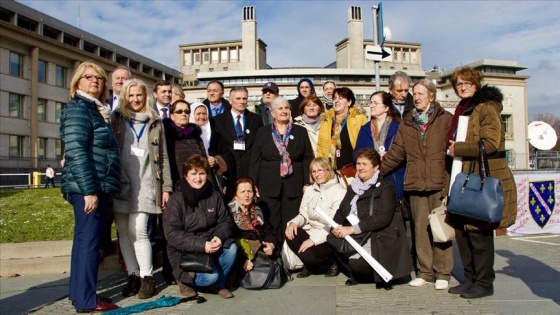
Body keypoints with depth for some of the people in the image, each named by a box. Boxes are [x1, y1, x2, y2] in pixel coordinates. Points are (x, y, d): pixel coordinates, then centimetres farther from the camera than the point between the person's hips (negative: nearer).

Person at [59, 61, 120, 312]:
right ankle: (86, 300, 2)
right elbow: (76, 152, -19)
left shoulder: (96, 110, 19)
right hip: (87, 187, -10)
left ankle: (80, 293, 23)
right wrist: (89, 190, -23)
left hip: (97, 186, 10)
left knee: (84, 240, 14)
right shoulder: (77, 109, -9)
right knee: (89, 240, -6)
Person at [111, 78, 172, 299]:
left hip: (144, 183, -1)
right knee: (124, 232, 3)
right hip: (120, 183, 2)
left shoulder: (155, 122, 12)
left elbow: (163, 157, 11)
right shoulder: (116, 119, 11)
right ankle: (133, 275, 17)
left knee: (137, 230, -12)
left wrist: (166, 187, 5)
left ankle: (147, 277, 2)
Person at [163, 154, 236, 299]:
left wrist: (219, 237, -19)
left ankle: (218, 283, 2)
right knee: (210, 276, -26)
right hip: (185, 251, -4)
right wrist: (201, 245, -25)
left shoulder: (214, 196, 2)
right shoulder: (176, 199, -10)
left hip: (210, 246, 5)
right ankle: (185, 279, 8)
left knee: (232, 248, -24)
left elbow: (225, 221, 4)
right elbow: (172, 234, -16)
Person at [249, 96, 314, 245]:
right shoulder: (262, 132, 8)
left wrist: (307, 183, -2)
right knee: (270, 225, 3)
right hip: (269, 187, 0)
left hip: (294, 187, 0)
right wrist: (253, 185, -1)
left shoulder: (301, 132, 8)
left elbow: (308, 159, 6)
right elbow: (255, 160, 5)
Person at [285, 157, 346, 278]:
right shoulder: (309, 190, 12)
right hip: (310, 231, 6)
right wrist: (294, 222, -14)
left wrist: (314, 240, -25)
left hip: (328, 238, -6)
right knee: (290, 234, -23)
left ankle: (331, 262, 5)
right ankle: (311, 265, 3)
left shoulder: (339, 192, -10)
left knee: (308, 254, -30)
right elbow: (303, 215, 10)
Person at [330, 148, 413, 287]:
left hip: (380, 239, -7)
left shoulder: (385, 187, -6)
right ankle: (358, 274, 5)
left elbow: (383, 218, -19)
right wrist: (337, 226, -13)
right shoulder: (354, 186, 15)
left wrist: (353, 229, -25)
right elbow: (341, 211, 10)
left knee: (357, 262, -29)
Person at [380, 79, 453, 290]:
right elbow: (396, 153, 14)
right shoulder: (407, 123, 15)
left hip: (439, 182, -3)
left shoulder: (445, 119, 3)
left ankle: (442, 273, 13)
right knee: (420, 228, 7)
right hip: (416, 184, 4)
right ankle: (424, 271, 18)